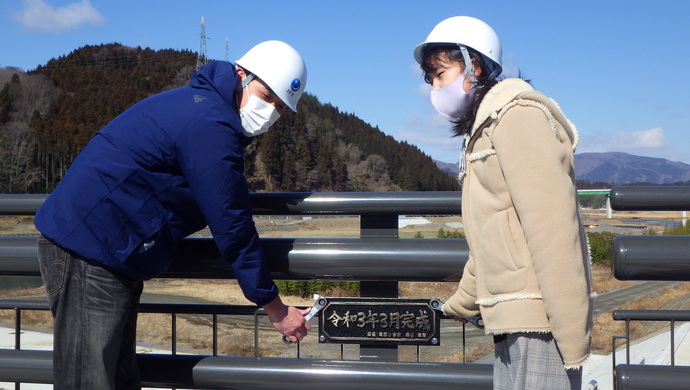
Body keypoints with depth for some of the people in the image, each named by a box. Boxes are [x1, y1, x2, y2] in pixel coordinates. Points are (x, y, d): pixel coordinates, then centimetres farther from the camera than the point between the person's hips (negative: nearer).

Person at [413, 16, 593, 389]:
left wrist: (572, 336, -21)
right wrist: (461, 303, 37)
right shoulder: (483, 128, 19)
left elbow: (552, 229, -18)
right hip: (511, 320, 9)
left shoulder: (516, 114, -10)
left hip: (540, 321, -9)